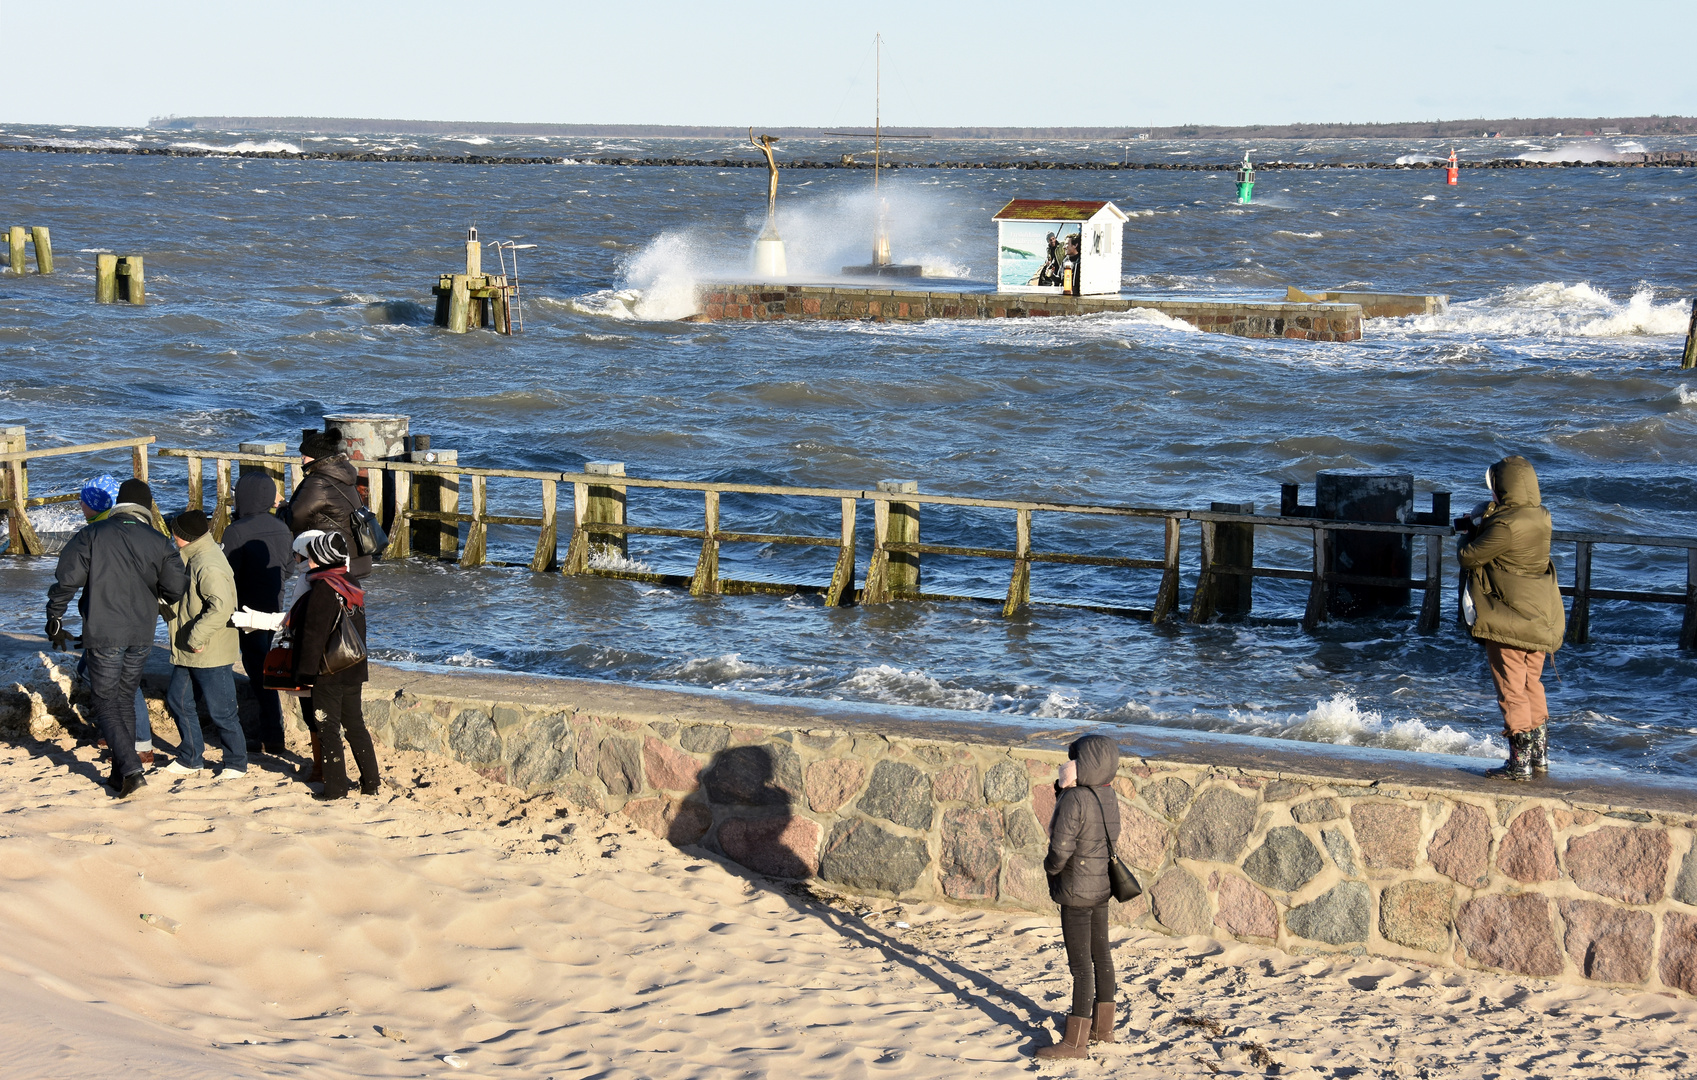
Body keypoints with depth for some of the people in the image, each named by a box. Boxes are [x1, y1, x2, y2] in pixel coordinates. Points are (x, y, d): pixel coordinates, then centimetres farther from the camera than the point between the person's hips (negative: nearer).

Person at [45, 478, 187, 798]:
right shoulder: (157, 542, -1)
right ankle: (121, 773, 22)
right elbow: (177, 587, -5)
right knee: (126, 700, 18)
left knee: (106, 705, 4)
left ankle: (131, 770, -12)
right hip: (141, 636, 3)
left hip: (103, 635, -3)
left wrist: (55, 617, 3)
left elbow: (66, 579, -10)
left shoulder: (92, 535, -7)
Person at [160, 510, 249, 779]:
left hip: (212, 654, -10)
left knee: (221, 711, 1)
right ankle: (192, 759, 28)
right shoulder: (191, 558, 9)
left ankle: (236, 763, 16)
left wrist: (197, 637, -28)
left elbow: (221, 606, -34)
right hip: (186, 654, 10)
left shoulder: (209, 566, -23)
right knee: (178, 701, 16)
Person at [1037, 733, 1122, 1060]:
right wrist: (1063, 789, -1)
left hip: (1077, 890, -9)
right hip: (1102, 886, 9)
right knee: (1100, 953, 19)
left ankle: (1075, 1042, -1)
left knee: (1080, 963, -5)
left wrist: (1050, 867, -4)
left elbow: (1061, 848, -25)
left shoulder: (1074, 799, -23)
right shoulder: (1107, 796, 1)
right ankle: (1103, 1026, 31)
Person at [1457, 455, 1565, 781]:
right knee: (1532, 684, 19)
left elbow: (1468, 557, -15)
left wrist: (1469, 535, 4)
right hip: (1540, 618, 8)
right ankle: (1540, 756, 25)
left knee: (1511, 689, 0)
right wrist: (1482, 525, 9)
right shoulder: (1541, 518, 3)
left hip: (1509, 620, -8)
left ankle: (1520, 763, 3)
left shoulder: (1505, 526, -23)